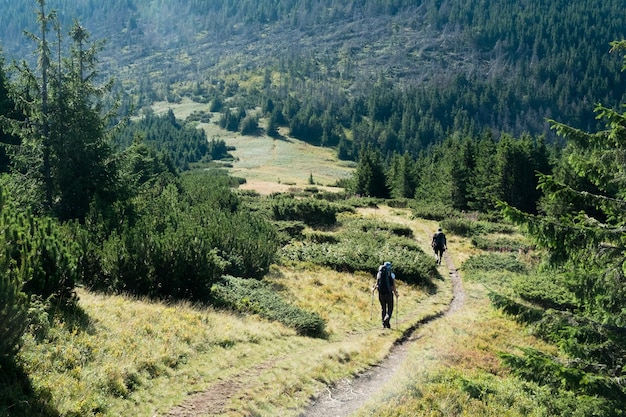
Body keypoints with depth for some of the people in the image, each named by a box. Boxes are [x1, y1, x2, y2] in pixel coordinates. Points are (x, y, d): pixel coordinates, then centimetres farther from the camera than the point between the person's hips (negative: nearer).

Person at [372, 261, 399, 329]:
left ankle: (384, 323, 16)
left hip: (381, 293, 3)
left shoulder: (379, 273, 3)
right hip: (389, 293, -3)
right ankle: (387, 319, -18)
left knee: (383, 308, 15)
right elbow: (393, 285, -6)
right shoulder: (392, 274, -4)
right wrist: (395, 293, 8)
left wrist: (373, 289, 20)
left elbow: (377, 283, 2)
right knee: (390, 308, 8)